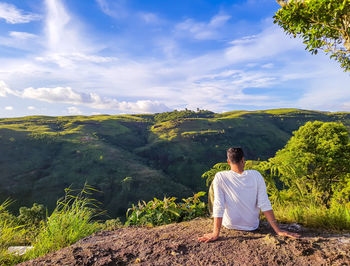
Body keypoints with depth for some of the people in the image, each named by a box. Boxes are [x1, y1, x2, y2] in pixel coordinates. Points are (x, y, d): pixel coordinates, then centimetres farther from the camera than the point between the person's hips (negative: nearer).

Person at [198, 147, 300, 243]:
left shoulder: (220, 177, -21)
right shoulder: (256, 175, -16)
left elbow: (218, 207, -23)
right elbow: (265, 205, -17)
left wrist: (215, 233, -18)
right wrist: (278, 230, -10)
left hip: (229, 225, -1)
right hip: (252, 226, 2)